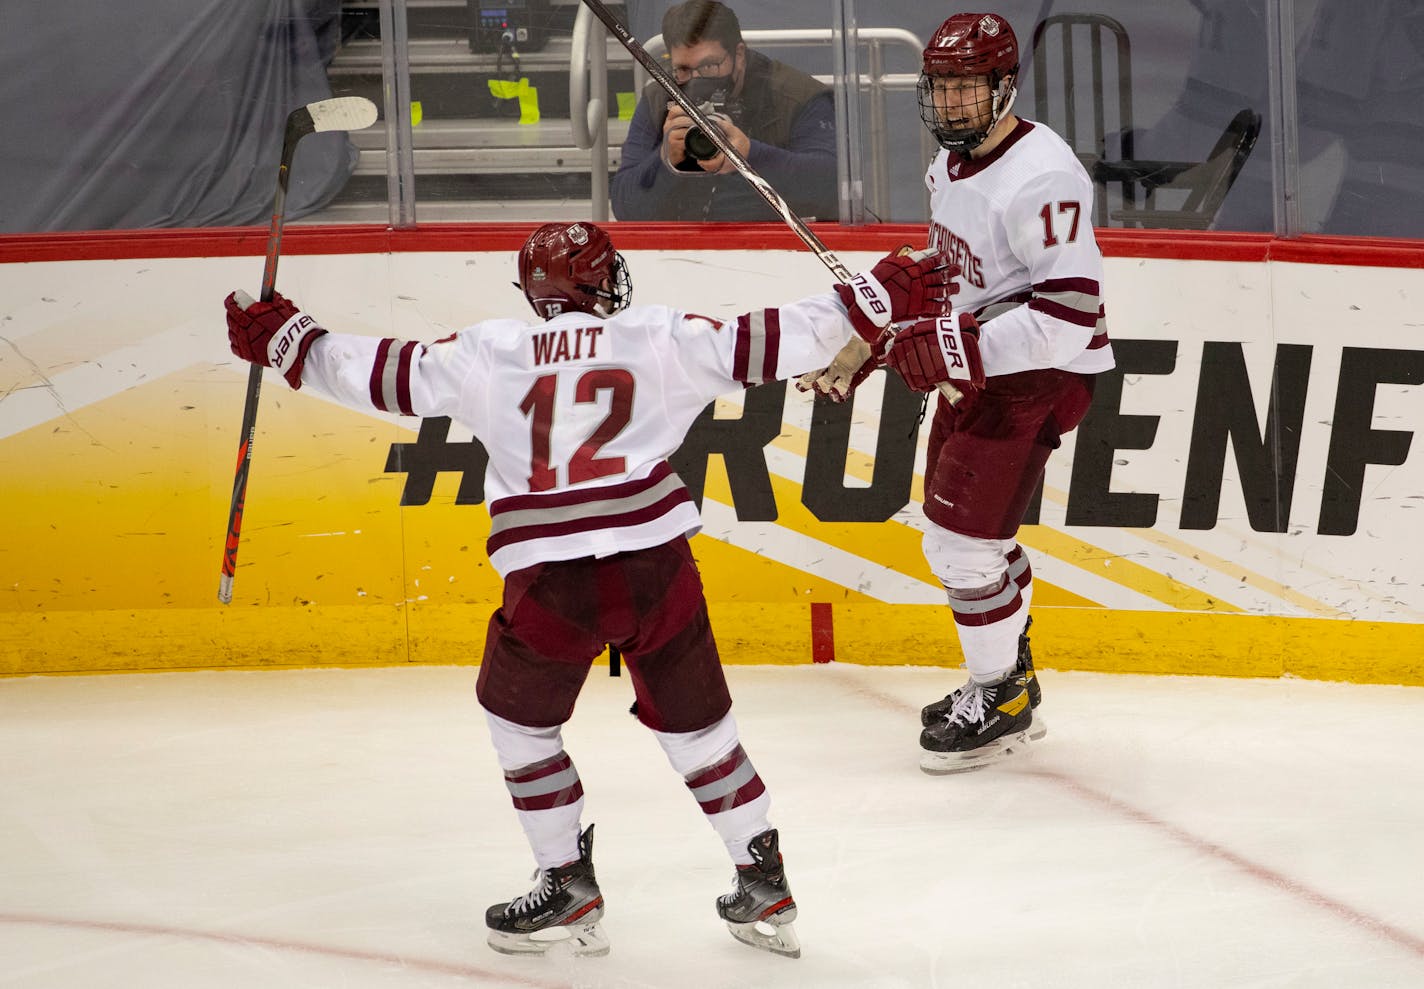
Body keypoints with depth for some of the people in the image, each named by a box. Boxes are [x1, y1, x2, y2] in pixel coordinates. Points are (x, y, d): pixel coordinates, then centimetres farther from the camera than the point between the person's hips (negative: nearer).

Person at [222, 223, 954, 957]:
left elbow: (381, 375, 10)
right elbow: (765, 344, 3)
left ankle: (569, 887, 20)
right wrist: (878, 299, 8)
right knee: (695, 720, 16)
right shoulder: (660, 338, 6)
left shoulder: (487, 355, 7)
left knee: (520, 717, 22)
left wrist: (286, 341, 24)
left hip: (550, 582, -1)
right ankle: (765, 887, 18)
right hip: (656, 564, 1)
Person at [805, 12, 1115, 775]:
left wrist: (955, 347, -33)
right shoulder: (950, 163, 7)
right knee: (957, 534, 17)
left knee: (964, 540, -9)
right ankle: (1009, 676, 35)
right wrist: (866, 341, 14)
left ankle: (1000, 703, 8)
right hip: (976, 368, 10)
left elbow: (1071, 317, -31)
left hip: (1038, 375, -10)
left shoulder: (1039, 180, -25)